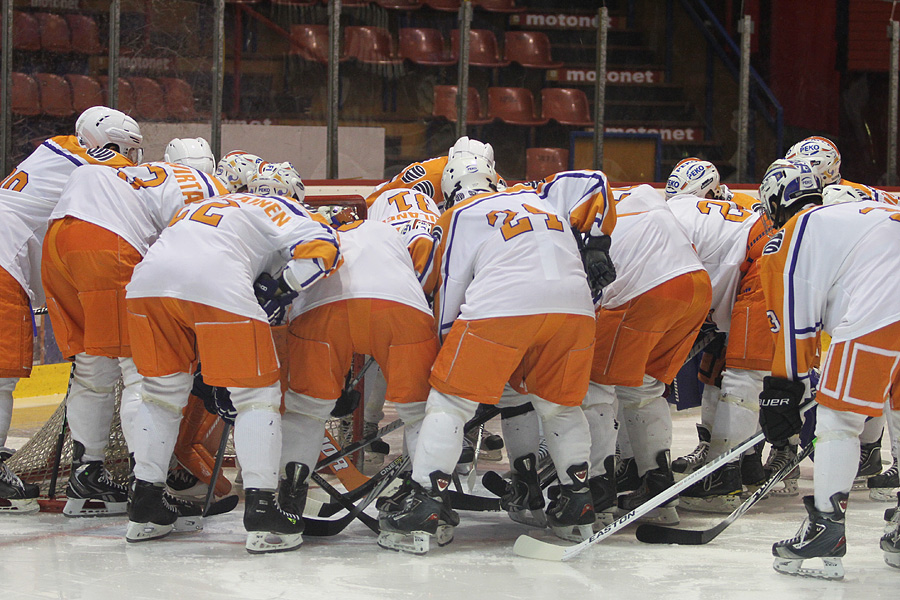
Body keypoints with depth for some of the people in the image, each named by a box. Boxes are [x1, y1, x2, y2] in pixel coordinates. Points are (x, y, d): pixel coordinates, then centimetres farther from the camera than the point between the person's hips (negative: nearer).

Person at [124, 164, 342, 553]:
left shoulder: (202, 206, 42)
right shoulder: (281, 208, 25)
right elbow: (319, 248, 4)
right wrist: (280, 294, 16)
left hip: (149, 277, 5)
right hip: (219, 286, -5)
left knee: (163, 390, 22)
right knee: (258, 394, 5)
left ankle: (144, 508, 23)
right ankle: (261, 511, -3)